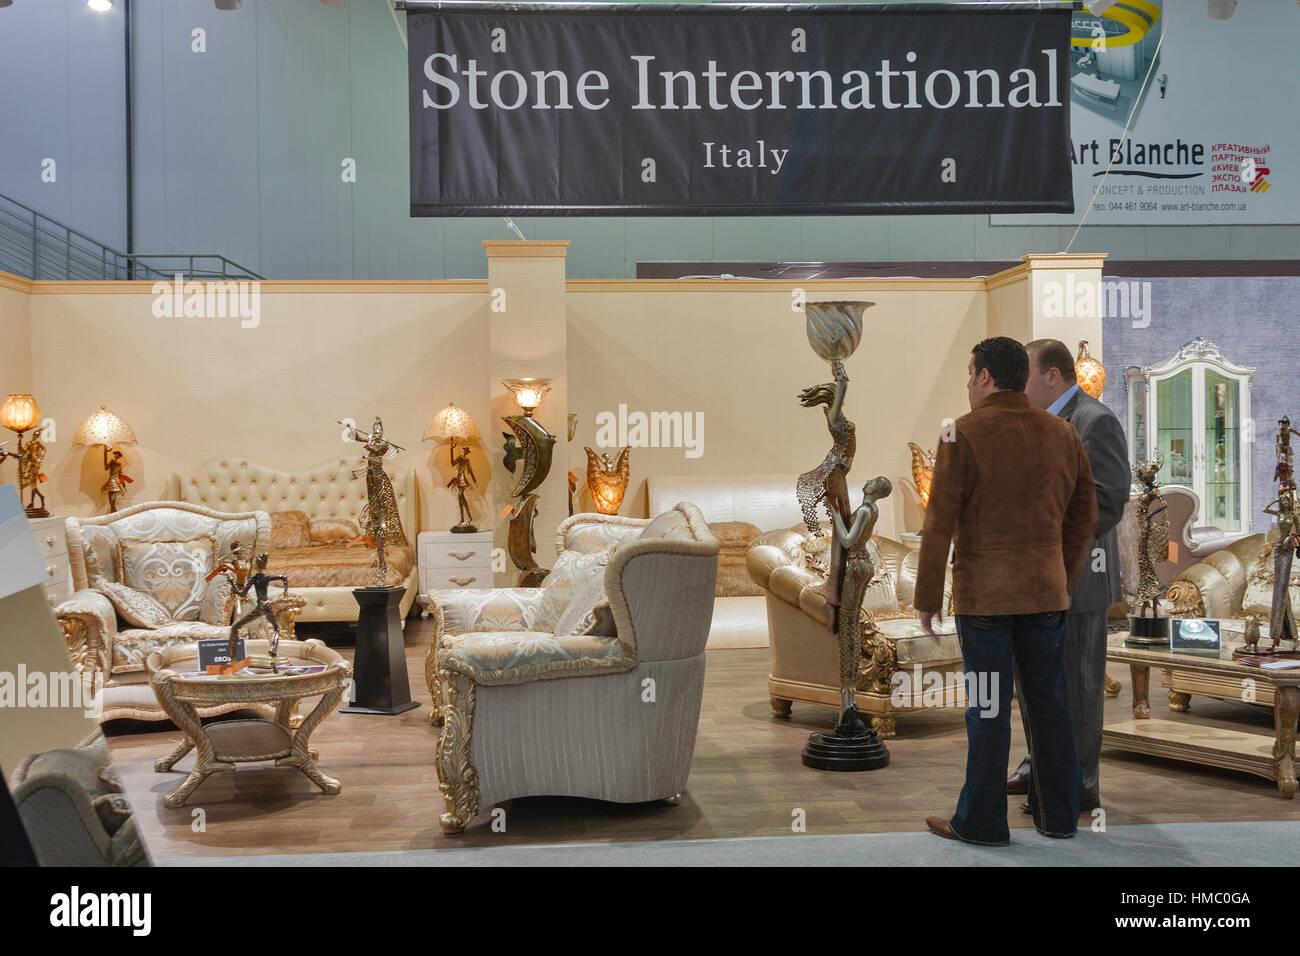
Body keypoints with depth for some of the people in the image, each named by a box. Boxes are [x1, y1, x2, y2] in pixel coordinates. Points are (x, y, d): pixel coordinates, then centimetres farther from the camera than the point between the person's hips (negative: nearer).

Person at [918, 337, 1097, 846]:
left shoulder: (964, 434, -10)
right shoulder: (1062, 434, 6)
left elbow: (939, 523, -11)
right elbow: (1084, 515, 13)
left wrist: (926, 597, -4)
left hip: (983, 594, -5)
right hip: (1046, 593, 5)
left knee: (988, 709, 2)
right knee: (1049, 703, 13)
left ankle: (981, 821, 11)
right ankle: (1058, 815, 23)